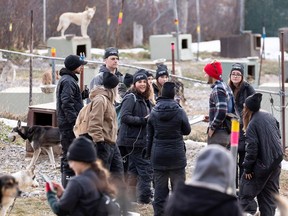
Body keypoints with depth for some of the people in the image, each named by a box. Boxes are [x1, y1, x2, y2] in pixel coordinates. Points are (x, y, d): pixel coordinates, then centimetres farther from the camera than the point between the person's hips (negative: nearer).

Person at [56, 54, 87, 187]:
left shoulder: (66, 79, 19)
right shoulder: (68, 81, -14)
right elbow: (67, 104, -21)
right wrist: (75, 122, -22)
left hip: (65, 123, 11)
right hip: (69, 124, -11)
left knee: (67, 155, 15)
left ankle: (66, 187, 21)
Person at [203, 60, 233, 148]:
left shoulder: (217, 89, -15)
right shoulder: (226, 87, 15)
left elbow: (221, 111, -26)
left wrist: (212, 127, -16)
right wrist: (211, 119, 17)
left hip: (218, 134, -10)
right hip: (227, 133, 10)